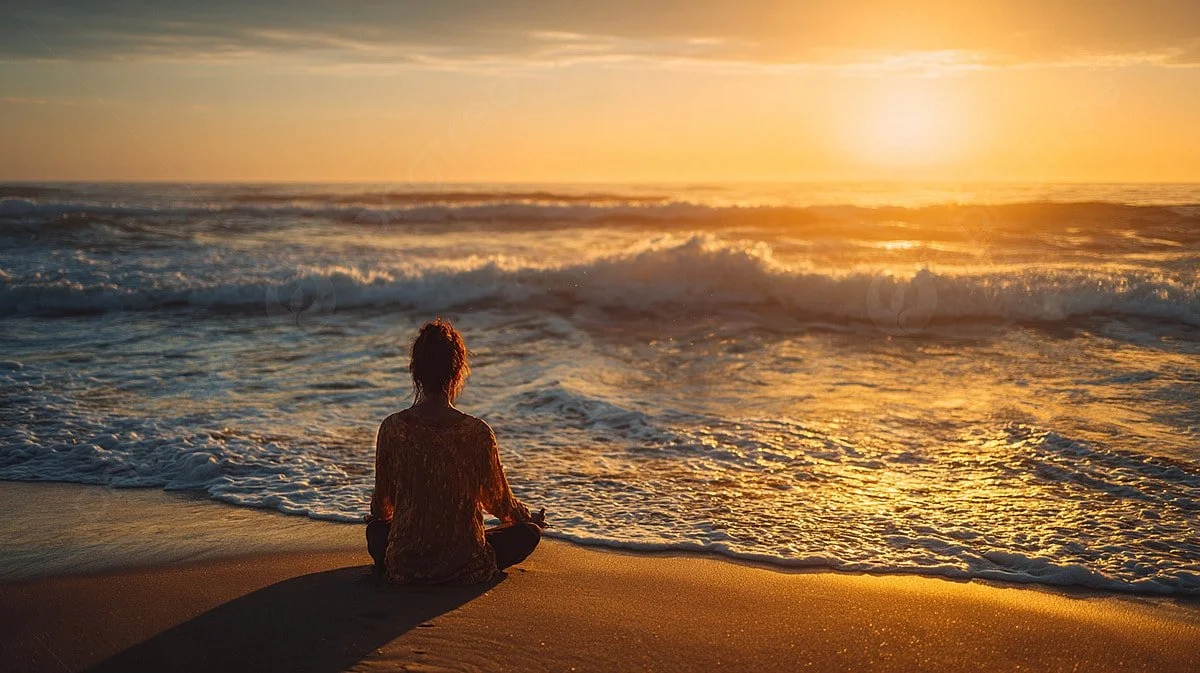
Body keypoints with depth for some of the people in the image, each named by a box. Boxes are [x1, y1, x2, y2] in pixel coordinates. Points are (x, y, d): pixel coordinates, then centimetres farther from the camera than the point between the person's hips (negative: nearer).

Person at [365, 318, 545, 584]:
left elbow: (382, 504, 3)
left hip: (403, 569, 4)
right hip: (464, 570, -3)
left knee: (376, 528, 36)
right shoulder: (477, 432, -16)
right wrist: (531, 518, 22)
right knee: (529, 531, 21)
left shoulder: (393, 428, -11)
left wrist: (378, 516, 29)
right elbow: (498, 502, -1)